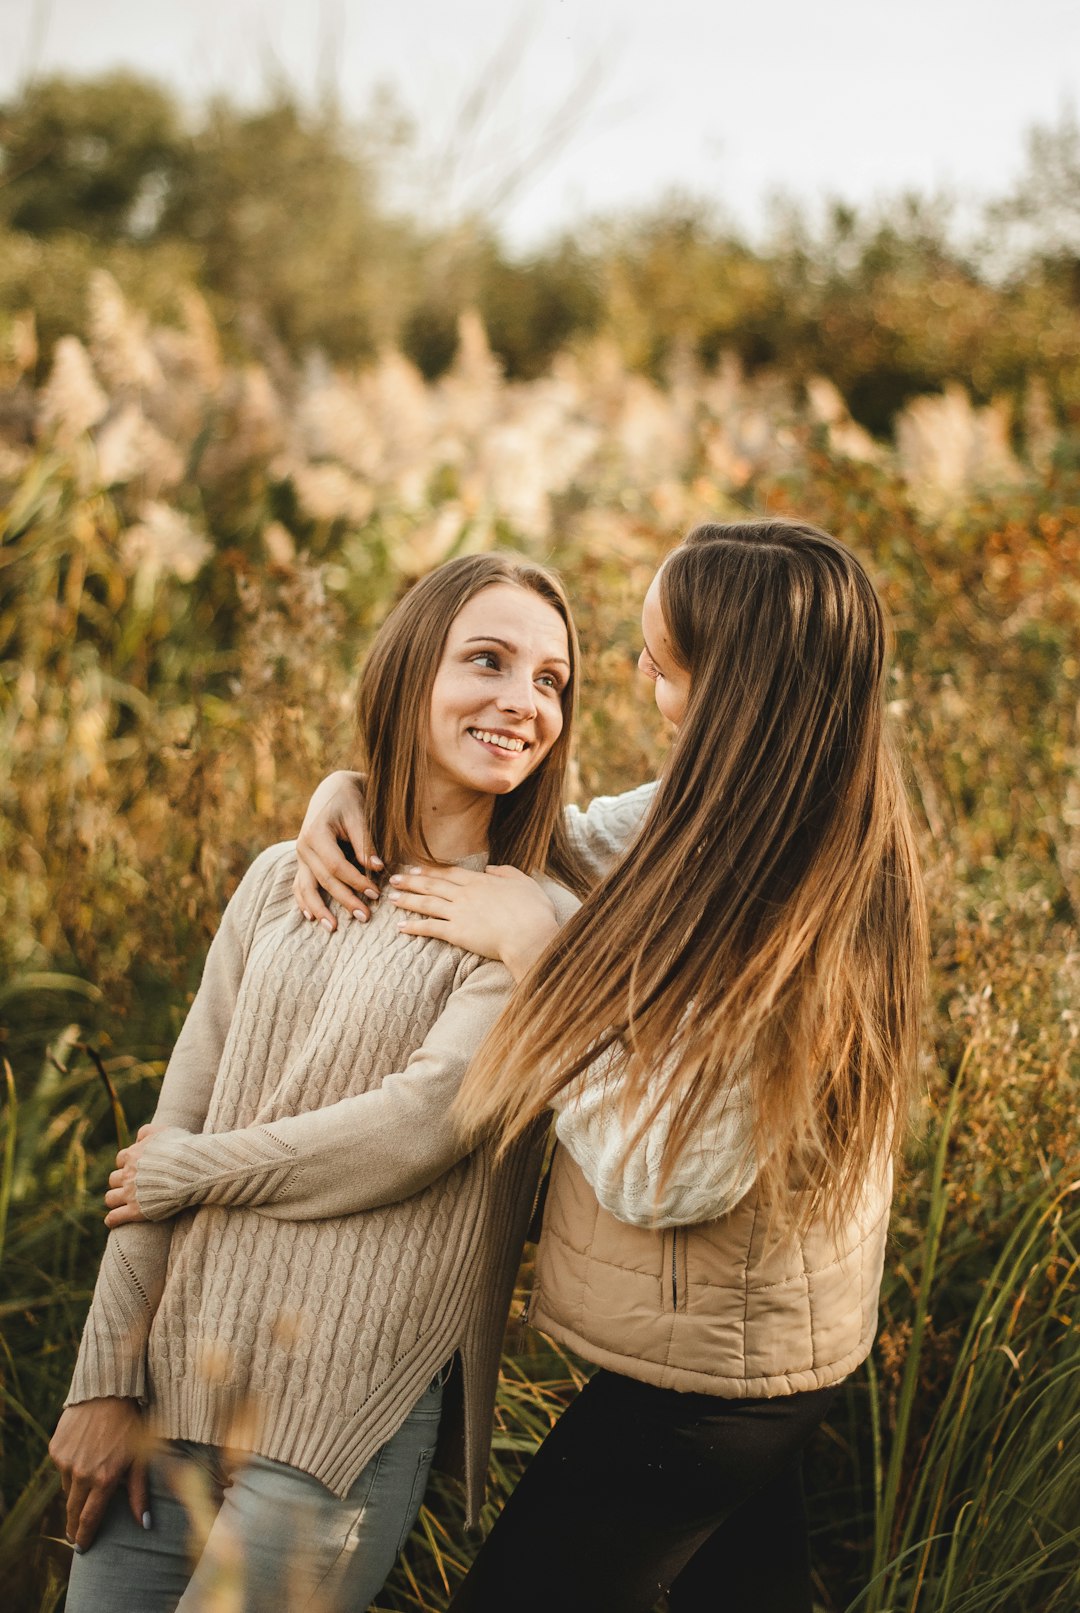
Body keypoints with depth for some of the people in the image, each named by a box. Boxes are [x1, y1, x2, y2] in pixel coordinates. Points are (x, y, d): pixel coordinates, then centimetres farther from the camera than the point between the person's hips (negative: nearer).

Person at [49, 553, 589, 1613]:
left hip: (348, 1427, -4)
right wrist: (105, 1379, 2)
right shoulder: (282, 883, 7)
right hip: (178, 1378, 4)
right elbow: (169, 1134, 5)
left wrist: (186, 1172, -6)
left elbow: (419, 1127, -17)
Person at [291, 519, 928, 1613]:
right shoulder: (727, 817, -6)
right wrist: (351, 786, -5)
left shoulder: (787, 929, -33)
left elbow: (660, 1176, -29)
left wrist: (535, 949, -24)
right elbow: (567, 838, 8)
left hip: (708, 1376, -9)